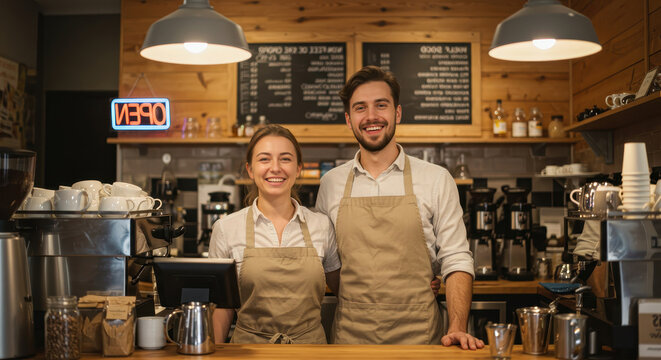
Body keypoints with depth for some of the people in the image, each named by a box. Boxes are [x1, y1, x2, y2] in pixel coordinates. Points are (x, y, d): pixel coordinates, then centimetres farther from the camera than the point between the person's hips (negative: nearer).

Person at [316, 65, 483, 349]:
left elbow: (456, 261, -1)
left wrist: (457, 329, -14)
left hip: (417, 336, -1)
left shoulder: (436, 180, -1)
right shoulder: (330, 184, 4)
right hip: (349, 336, 2)